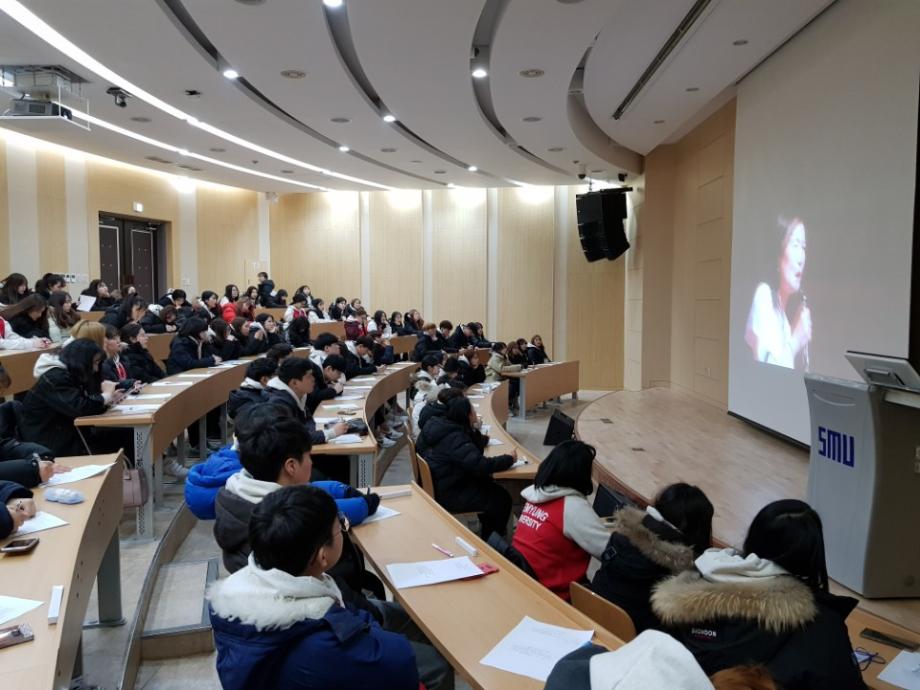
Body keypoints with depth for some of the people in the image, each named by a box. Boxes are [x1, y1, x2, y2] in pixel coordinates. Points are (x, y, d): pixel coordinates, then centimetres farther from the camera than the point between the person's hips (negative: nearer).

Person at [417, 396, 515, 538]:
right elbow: (479, 465, -34)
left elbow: (472, 449, 12)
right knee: (502, 499, -2)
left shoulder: (439, 425, 1)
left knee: (487, 482, 24)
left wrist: (474, 430, -4)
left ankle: (486, 522, 42)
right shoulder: (454, 439, -27)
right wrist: (509, 459, -22)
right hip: (445, 495, -10)